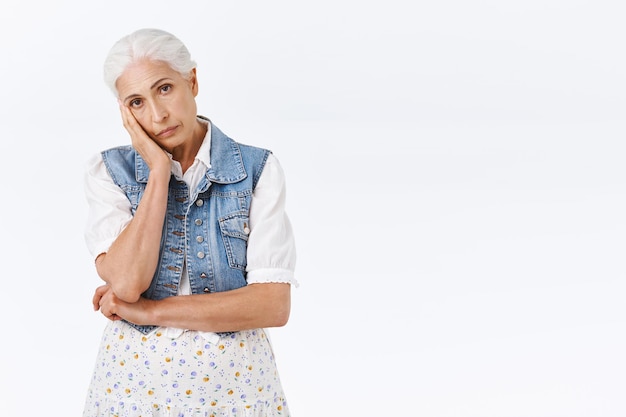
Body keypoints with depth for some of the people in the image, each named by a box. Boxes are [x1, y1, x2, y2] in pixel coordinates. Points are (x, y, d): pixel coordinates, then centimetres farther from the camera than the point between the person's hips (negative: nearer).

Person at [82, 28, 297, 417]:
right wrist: (159, 171, -16)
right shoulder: (108, 171, -4)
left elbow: (274, 304, -14)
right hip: (135, 377, 1)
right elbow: (126, 282, -19)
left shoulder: (258, 169, -7)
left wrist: (150, 311, -15)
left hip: (233, 377, 0)